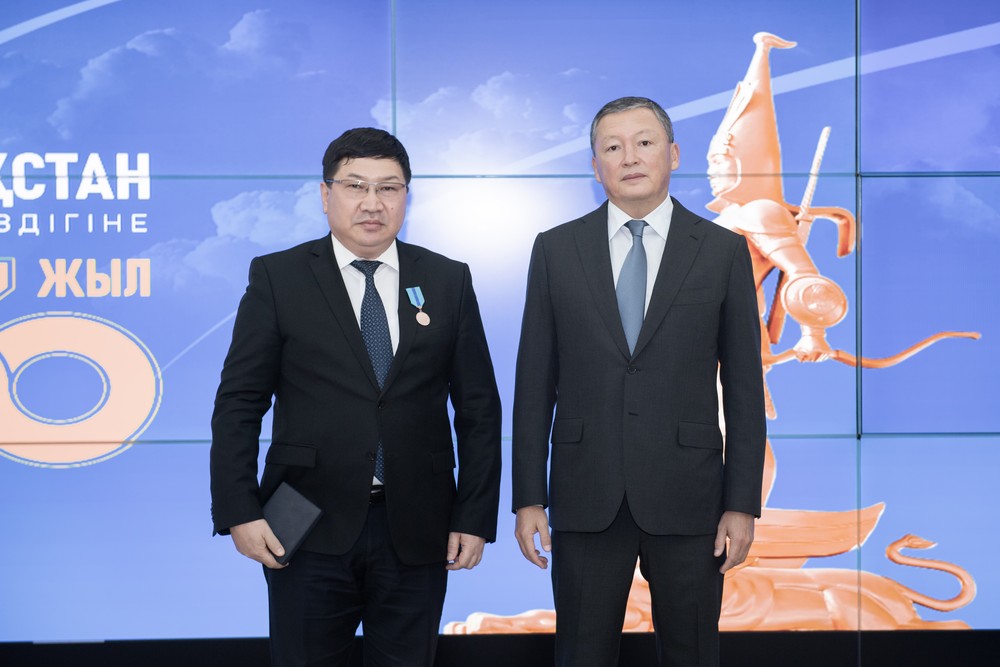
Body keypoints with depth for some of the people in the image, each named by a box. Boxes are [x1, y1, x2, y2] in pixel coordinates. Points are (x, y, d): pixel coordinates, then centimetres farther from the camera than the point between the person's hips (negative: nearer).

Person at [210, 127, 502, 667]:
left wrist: (475, 517, 1)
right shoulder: (277, 277, 2)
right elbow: (239, 403, 0)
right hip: (309, 529, -1)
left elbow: (478, 408, 7)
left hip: (416, 533, 2)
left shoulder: (449, 281, 7)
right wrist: (239, 513, -8)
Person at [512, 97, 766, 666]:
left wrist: (742, 504, -2)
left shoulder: (724, 251, 2)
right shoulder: (556, 250, 4)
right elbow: (535, 382, 4)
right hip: (585, 498, 1)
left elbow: (744, 387, 2)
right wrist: (528, 497, 1)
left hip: (687, 497, 0)